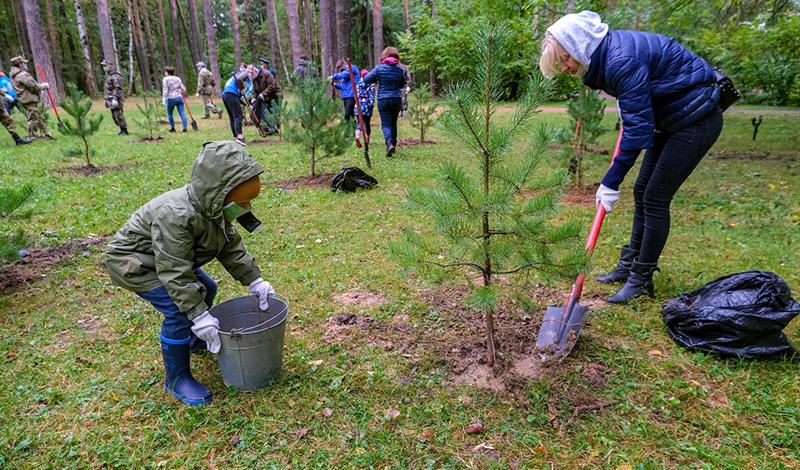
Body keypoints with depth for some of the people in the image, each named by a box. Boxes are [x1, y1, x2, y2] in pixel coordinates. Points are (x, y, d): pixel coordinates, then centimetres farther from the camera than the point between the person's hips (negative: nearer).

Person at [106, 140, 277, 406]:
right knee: (180, 309, -21)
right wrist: (199, 315, -34)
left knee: (206, 289, 16)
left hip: (168, 257, 9)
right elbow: (175, 273, -37)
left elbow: (232, 247, -2)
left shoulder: (215, 208, -12)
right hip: (131, 261, -9)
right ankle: (176, 379, -3)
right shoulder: (176, 216, -40)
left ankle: (196, 339, 42)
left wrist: (255, 281, -6)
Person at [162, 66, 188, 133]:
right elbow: (183, 89, 10)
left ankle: (172, 128, 17)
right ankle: (185, 128, -5)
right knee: (182, 113, 1)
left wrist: (164, 101, -6)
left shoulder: (165, 79, -5)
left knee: (169, 114, 14)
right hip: (179, 97, 3)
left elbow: (165, 91, -9)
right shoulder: (178, 78, 7)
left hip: (171, 99, -3)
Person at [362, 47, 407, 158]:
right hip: (397, 99, 3)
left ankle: (389, 143, -24)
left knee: (385, 124, -1)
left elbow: (366, 80, -2)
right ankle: (393, 144, 24)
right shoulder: (400, 69, 1)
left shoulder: (379, 68, -7)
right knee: (393, 123, 16)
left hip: (383, 100, -3)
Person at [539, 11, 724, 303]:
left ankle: (641, 279, 4)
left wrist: (611, 181, -28)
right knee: (642, 192, 11)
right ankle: (629, 265, 23)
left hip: (697, 121, -10)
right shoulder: (606, 55, 1)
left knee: (655, 198, -8)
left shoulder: (622, 61, -28)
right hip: (671, 119, 10)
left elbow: (638, 126, -29)